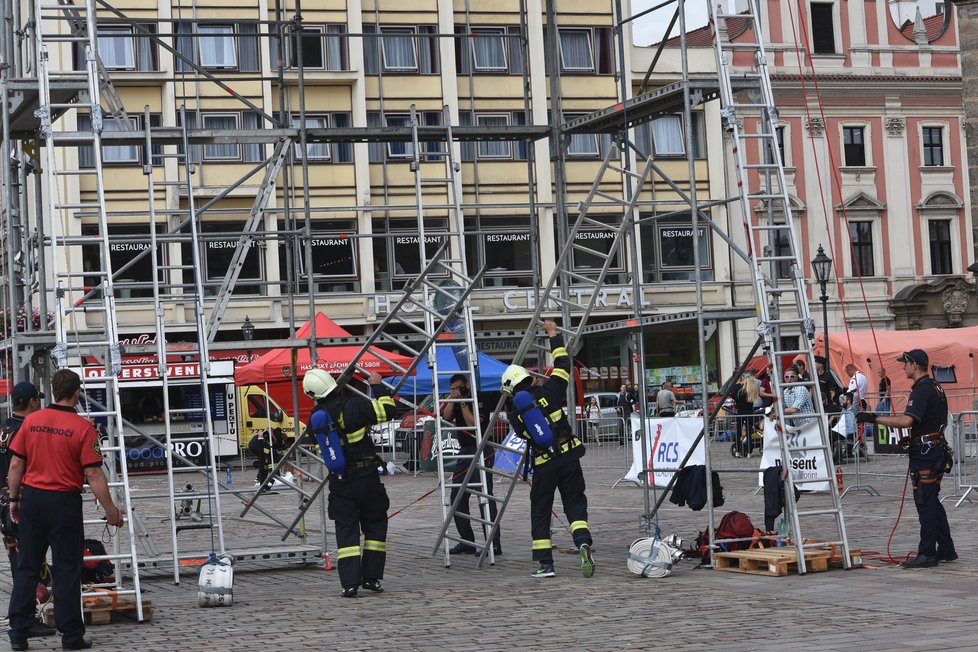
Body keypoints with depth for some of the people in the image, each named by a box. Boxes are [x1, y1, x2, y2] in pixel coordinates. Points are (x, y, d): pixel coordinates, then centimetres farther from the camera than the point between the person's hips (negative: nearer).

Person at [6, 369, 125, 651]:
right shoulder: (83, 427, -12)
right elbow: (93, 474, -13)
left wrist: (14, 498, 14)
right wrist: (110, 509, -7)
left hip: (31, 497, 4)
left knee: (27, 567, 11)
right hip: (64, 501, -4)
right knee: (66, 570, 3)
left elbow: (16, 464, 3)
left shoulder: (31, 420, 1)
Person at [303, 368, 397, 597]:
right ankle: (372, 577, 10)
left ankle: (350, 582, -5)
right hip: (366, 476, -2)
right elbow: (387, 412, -6)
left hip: (340, 481, 2)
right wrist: (377, 386, 6)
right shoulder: (355, 405, -12)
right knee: (375, 526, 12)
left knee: (346, 530, 5)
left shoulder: (316, 417, -1)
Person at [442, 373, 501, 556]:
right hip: (464, 452, 8)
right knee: (457, 498, 6)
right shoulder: (455, 402, 14)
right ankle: (467, 542, 12)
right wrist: (452, 399, -10)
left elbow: (473, 423, -18)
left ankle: (494, 544, -15)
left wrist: (463, 402, -16)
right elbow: (446, 417, -1)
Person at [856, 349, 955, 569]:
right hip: (938, 449, 10)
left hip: (925, 451, -10)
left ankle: (927, 553, -6)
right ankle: (946, 550, 20)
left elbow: (907, 421, -28)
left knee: (925, 503, -7)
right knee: (933, 502, 16)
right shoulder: (935, 387, 16)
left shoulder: (922, 390, -17)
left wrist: (874, 418, -24)